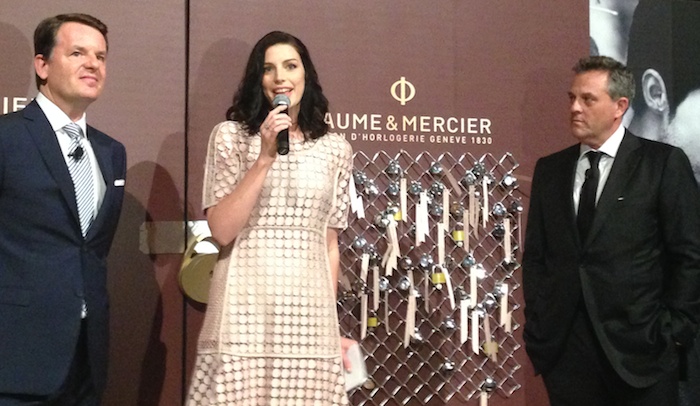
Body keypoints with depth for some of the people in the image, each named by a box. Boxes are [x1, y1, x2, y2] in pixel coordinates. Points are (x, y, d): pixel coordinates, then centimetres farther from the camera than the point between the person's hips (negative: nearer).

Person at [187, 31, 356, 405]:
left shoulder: (335, 148, 9)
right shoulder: (230, 136, 2)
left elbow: (329, 244, 13)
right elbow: (221, 231, -7)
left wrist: (331, 325, 12)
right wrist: (265, 157, -12)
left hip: (308, 318, 2)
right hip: (245, 317, -2)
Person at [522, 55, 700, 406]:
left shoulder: (663, 163, -2)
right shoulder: (550, 169, 10)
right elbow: (534, 255, 11)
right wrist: (536, 325, 4)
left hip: (639, 348, -3)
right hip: (564, 351, 3)